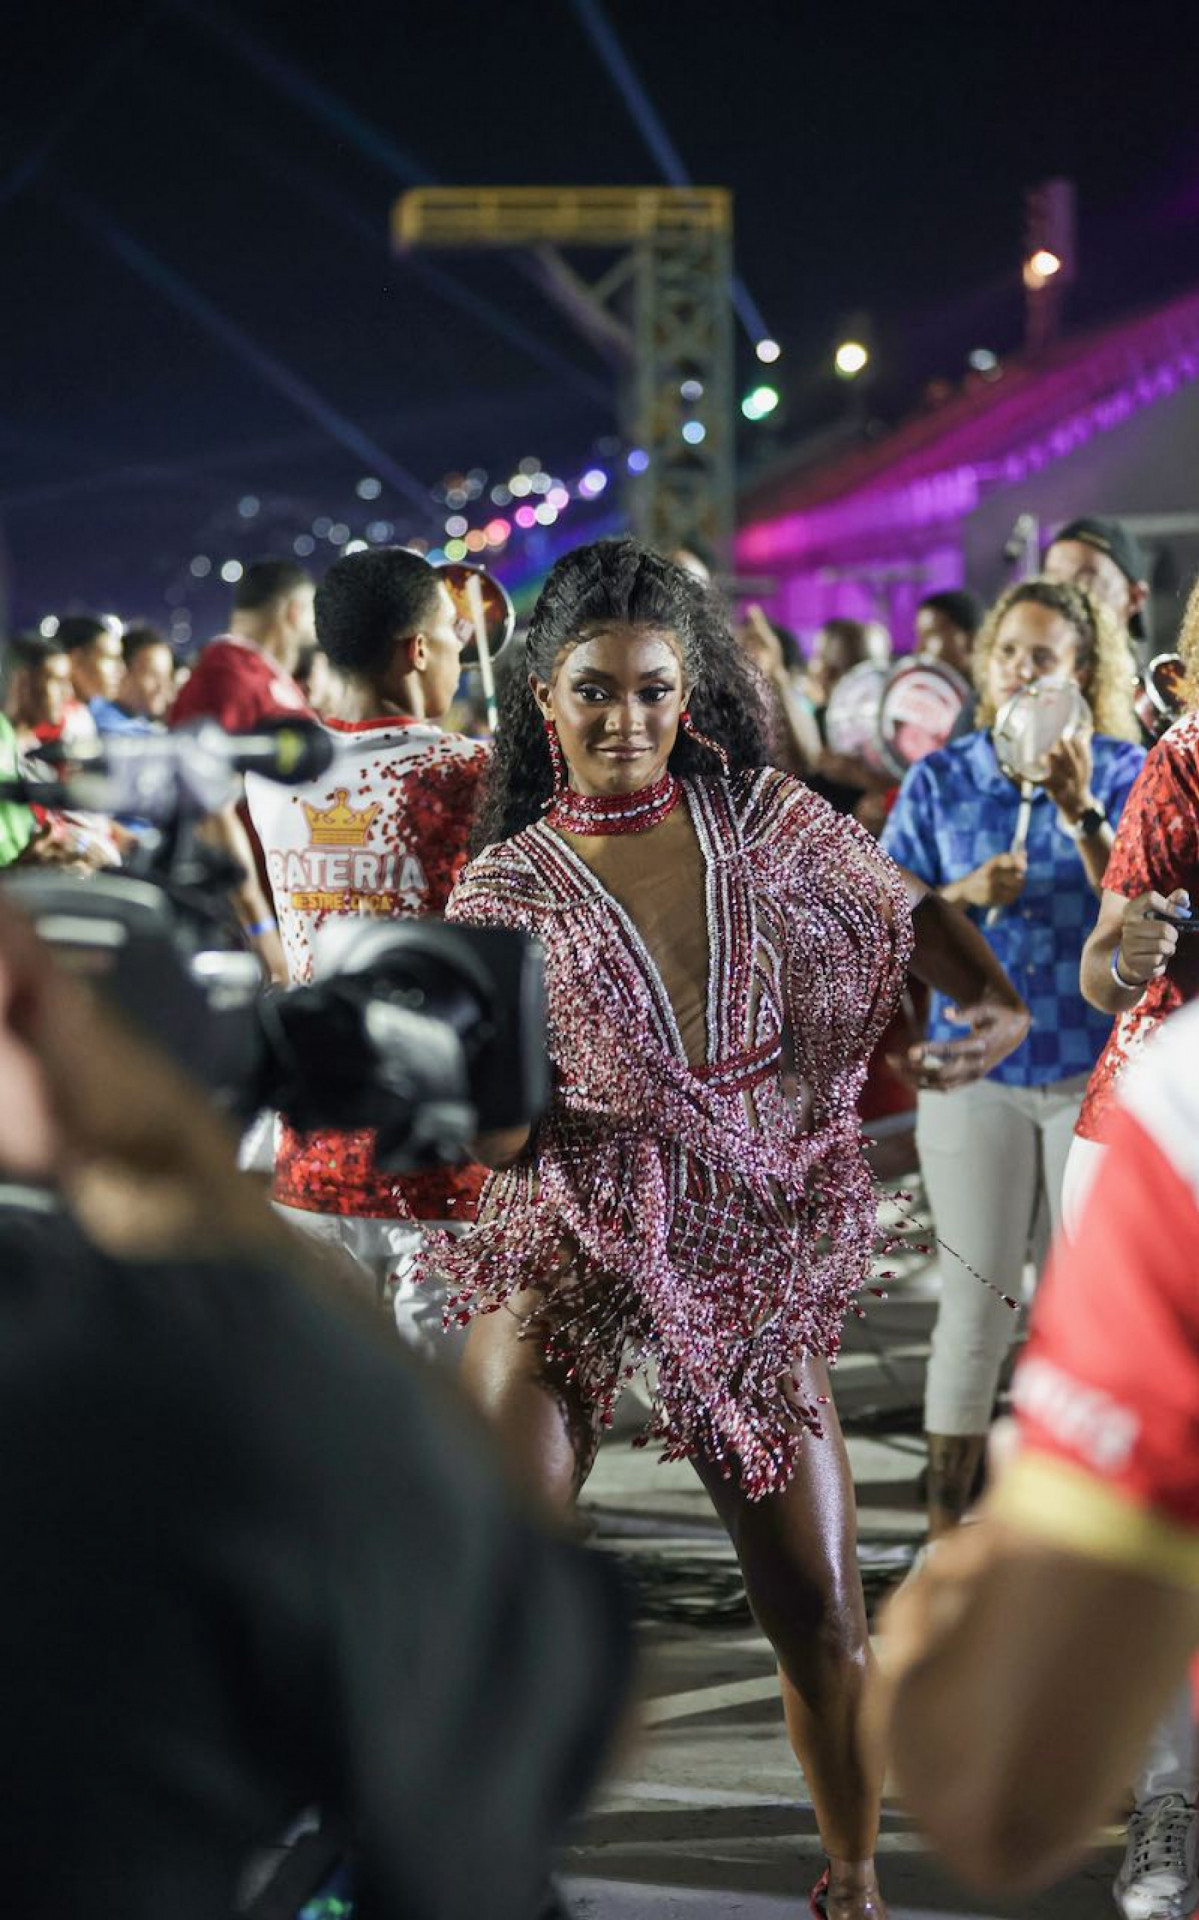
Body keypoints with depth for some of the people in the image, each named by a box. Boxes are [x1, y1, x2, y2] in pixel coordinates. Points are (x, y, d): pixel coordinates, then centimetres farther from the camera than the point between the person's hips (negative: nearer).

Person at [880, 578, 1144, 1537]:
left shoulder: (1121, 772, 0)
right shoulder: (940, 782, 5)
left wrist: (1081, 811, -23)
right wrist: (963, 896, -15)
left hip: (1097, 1069, -1)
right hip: (975, 1070, 1)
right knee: (976, 1307, 3)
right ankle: (945, 1525, 11)